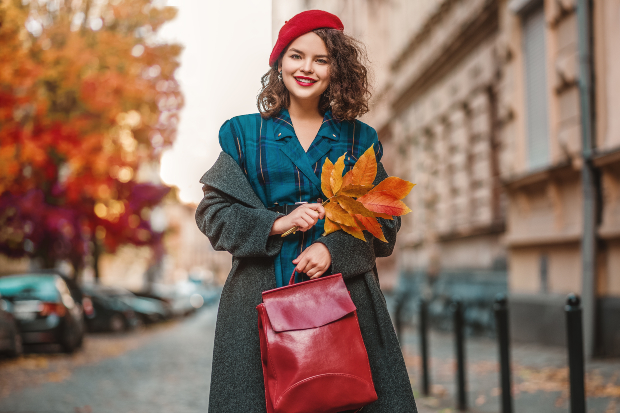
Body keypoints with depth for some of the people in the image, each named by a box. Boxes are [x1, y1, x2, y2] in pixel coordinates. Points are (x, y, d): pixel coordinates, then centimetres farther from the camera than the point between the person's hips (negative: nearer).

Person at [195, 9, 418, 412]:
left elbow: (386, 220, 7)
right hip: (263, 294, 0)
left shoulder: (359, 138, 11)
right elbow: (213, 211, 4)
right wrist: (276, 224, -11)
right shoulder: (245, 133, 9)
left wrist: (335, 248, -11)